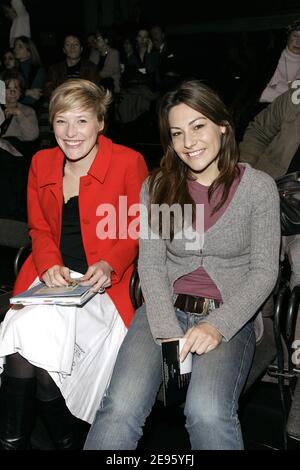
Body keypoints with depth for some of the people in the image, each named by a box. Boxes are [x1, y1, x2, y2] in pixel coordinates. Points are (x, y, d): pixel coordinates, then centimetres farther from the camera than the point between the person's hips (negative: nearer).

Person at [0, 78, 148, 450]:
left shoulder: (129, 162, -3)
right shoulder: (41, 163, 10)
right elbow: (39, 229, 14)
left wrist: (109, 264, -16)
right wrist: (49, 266, -7)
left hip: (102, 283, -3)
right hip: (51, 278, 4)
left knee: (37, 331, -26)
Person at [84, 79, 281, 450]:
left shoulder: (258, 187, 1)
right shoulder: (156, 187, 6)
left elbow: (264, 271, -1)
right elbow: (151, 267, 1)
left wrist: (218, 326, -15)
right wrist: (169, 333, -14)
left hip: (229, 318, -1)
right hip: (165, 309, 2)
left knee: (208, 413, -31)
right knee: (120, 408, -24)